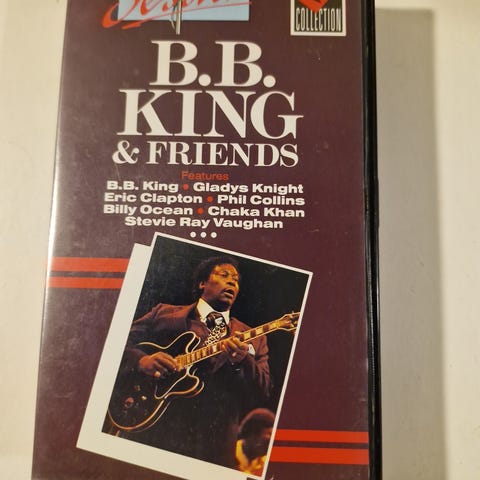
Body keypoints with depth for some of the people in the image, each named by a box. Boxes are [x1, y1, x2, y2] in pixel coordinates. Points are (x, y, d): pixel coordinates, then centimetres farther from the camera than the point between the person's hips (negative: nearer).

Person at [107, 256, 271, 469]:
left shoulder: (253, 339, 11)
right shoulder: (164, 313, 10)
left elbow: (262, 395, 1)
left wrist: (242, 362, -18)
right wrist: (141, 360, -15)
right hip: (152, 429, 0)